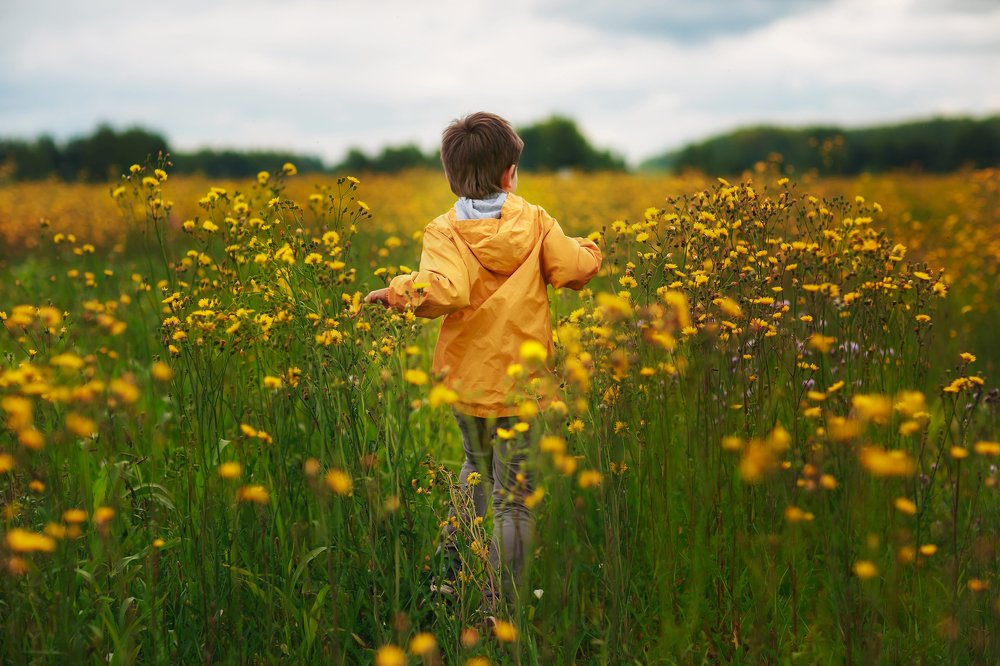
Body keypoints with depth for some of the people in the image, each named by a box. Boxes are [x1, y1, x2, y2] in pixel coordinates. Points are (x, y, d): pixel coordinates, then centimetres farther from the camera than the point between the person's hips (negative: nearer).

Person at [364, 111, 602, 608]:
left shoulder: (444, 233, -8)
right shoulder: (535, 221, -4)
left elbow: (444, 292, -25)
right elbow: (576, 270, -4)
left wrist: (397, 291, -12)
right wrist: (587, 249, 16)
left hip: (465, 380, 2)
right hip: (523, 387, -2)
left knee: (477, 469, 29)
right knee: (514, 500, 2)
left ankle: (450, 573, 29)